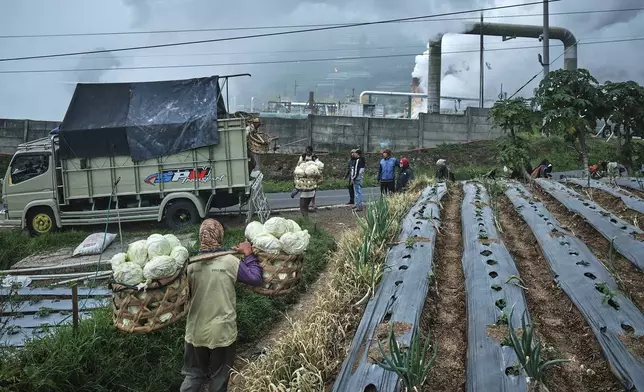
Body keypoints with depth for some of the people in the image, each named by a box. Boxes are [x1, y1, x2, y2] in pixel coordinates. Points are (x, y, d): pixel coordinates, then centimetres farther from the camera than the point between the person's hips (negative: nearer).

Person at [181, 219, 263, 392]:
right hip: (223, 332, -2)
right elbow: (256, 279, -3)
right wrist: (249, 254, 3)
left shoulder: (191, 264, -7)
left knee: (194, 374, 19)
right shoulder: (230, 261, -14)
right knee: (220, 376, 16)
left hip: (196, 332, 2)